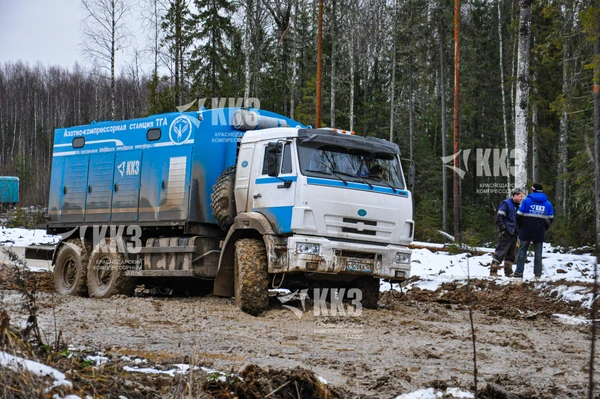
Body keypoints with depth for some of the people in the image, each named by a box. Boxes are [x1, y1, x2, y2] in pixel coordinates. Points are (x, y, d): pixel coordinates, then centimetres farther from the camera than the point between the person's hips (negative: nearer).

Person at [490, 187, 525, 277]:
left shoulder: (517, 206, 18)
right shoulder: (506, 203, -8)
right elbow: (499, 217, -15)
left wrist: (517, 231, 16)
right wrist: (503, 229, -17)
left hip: (513, 233, 9)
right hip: (506, 233, -9)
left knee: (511, 254, 11)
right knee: (500, 252, -10)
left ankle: (508, 272, 18)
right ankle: (493, 271, -9)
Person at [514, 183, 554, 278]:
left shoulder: (527, 201, -4)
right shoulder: (548, 203, 7)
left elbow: (519, 216, -7)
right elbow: (551, 219, 7)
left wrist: (521, 227, 8)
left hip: (526, 231, -2)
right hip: (540, 233, 2)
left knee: (522, 251, 5)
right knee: (538, 253, 9)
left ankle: (519, 271, -1)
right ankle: (538, 273, 6)